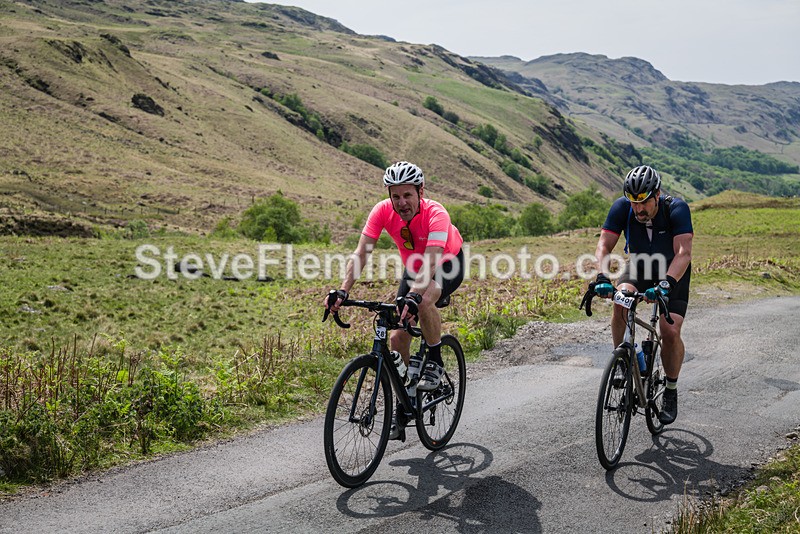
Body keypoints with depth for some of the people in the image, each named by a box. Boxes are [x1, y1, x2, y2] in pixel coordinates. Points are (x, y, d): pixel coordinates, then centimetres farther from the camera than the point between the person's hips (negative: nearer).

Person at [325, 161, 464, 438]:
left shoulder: (436, 214, -36)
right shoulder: (383, 211, -24)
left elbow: (431, 262, -46)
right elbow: (360, 253, -28)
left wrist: (414, 296, -63)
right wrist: (342, 291, -41)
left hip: (448, 264, -4)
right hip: (414, 268, 5)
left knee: (424, 301, -38)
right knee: (397, 336, -6)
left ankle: (435, 362, -13)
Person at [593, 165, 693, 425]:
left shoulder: (676, 209, -30)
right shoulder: (622, 207, -23)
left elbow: (683, 253, -39)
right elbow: (604, 247, -27)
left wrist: (667, 283, -54)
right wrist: (603, 278, -45)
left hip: (673, 273, -2)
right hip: (639, 267, 2)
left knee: (671, 332, -17)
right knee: (620, 301, -30)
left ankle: (671, 392, 5)